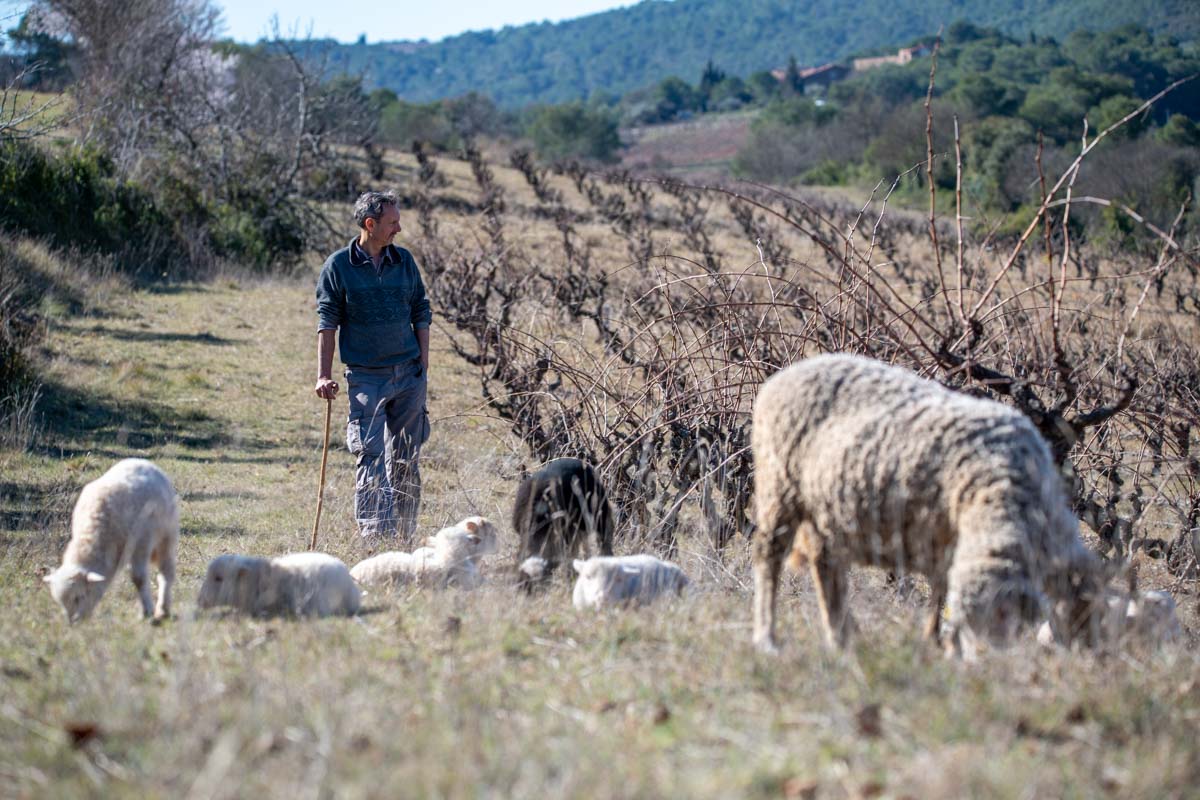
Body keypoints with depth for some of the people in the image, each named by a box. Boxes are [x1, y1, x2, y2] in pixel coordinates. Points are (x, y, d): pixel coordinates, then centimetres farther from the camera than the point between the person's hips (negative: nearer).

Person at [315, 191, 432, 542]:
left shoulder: (404, 261, 7)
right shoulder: (338, 266, -3)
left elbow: (421, 312, 14)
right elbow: (327, 321, -2)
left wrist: (423, 362, 6)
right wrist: (323, 375, -8)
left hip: (409, 374, 4)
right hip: (365, 377, -4)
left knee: (406, 459, 8)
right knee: (371, 455, -11)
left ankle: (406, 536, 17)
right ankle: (375, 533, -13)